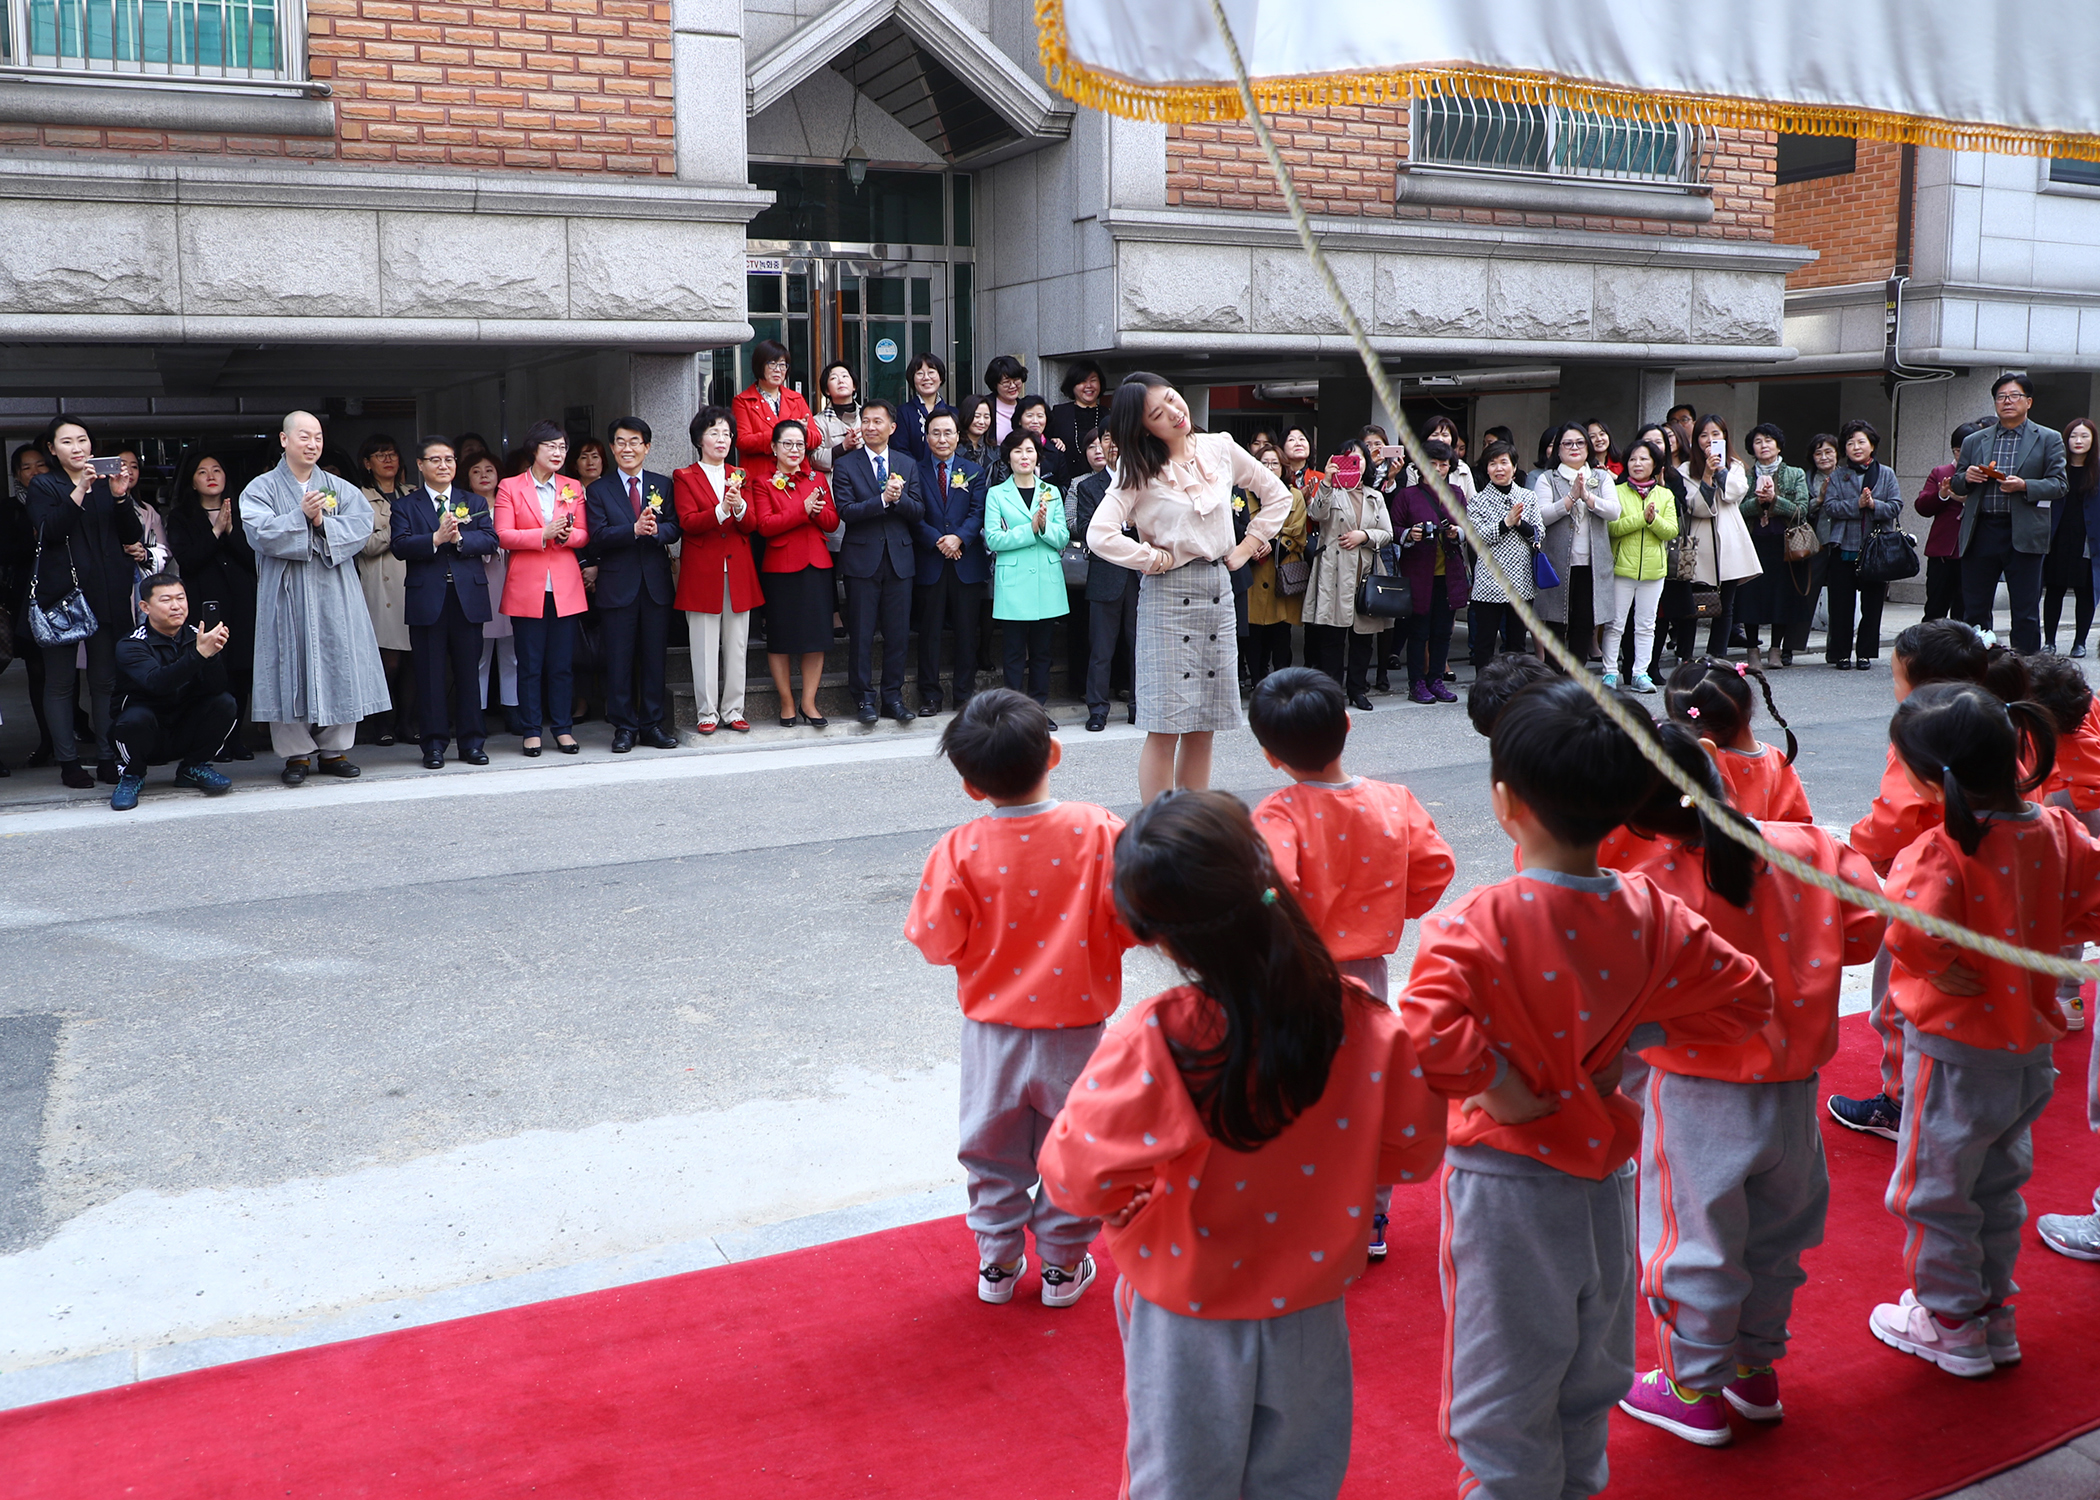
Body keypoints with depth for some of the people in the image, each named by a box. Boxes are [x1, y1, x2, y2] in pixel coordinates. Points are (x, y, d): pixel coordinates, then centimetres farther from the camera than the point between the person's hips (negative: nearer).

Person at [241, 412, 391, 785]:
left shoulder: (341, 489, 12)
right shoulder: (261, 489, 5)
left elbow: (362, 526, -4)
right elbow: (260, 533, -10)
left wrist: (324, 524, -17)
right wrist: (301, 515, -19)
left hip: (334, 594, 2)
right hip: (287, 594, -2)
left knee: (339, 666, 3)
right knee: (291, 670, -2)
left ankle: (335, 749, 13)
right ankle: (296, 753, 7)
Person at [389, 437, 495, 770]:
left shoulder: (475, 502, 14)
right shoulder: (404, 506, 8)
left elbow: (490, 540, 0)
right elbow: (399, 546, -7)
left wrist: (459, 538, -15)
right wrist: (436, 538, -20)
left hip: (468, 597, 1)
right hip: (426, 600, -1)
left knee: (469, 671, 5)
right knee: (429, 673, 1)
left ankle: (472, 741, 11)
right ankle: (434, 744, 7)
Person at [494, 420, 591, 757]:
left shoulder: (573, 488, 12)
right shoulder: (510, 488, 3)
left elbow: (584, 536, 10)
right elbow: (502, 536, -5)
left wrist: (567, 535, -12)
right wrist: (543, 534, -17)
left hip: (565, 587, 2)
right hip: (526, 587, -2)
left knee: (563, 663, 3)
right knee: (529, 663, 1)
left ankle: (563, 728, 11)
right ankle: (531, 731, 9)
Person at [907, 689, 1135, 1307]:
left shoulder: (959, 850, -18)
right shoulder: (1099, 831, -17)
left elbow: (939, 941, -12)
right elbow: (1132, 920, -13)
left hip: (994, 1030, 0)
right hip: (1076, 1027, 0)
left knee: (994, 1148, 19)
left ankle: (997, 1263, 32)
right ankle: (1064, 1265, 29)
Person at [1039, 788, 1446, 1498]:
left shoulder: (1150, 1042, -31)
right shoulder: (1360, 1023, -22)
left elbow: (1076, 1177, -27)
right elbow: (1413, 1150, -9)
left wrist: (1140, 1197, -6)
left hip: (1186, 1323, -2)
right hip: (1307, 1312, 2)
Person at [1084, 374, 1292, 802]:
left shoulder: (1220, 450, 5)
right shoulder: (1139, 471, -7)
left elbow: (1278, 495, 16)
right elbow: (1099, 536, -19)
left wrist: (1247, 547, 8)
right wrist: (1154, 559, -10)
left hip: (1218, 590, 4)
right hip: (1168, 594, -4)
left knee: (1204, 727, 8)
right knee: (1166, 727, -5)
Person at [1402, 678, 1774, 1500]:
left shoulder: (1478, 923, -24)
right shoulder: (1650, 914, -8)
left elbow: (1427, 1030, -38)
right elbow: (1746, 995, 2)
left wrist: (1498, 1086, -21)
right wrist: (1636, 1035, -1)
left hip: (1506, 1175, -5)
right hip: (1605, 1166, 5)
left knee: (1505, 1397, 13)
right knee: (1590, 1377, 25)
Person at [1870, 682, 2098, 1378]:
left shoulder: (1945, 851, -28)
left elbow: (1912, 929, -39)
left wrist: (1947, 973, -20)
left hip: (1957, 1049, -7)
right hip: (2032, 1043, 7)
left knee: (1934, 1190, 12)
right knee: (2000, 1183, 23)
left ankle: (1950, 1325, 26)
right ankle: (1993, 1311, 37)